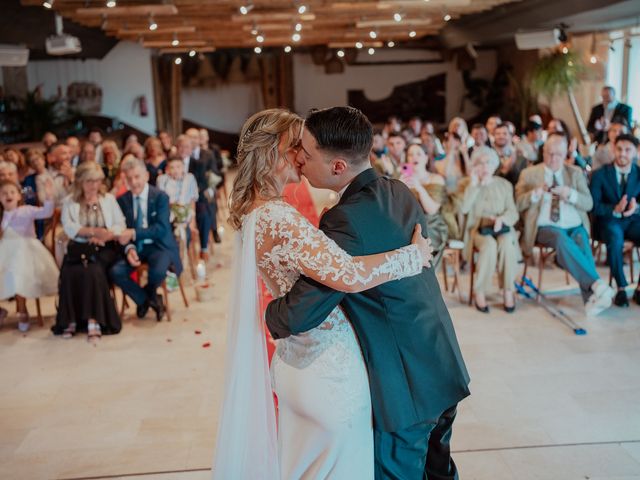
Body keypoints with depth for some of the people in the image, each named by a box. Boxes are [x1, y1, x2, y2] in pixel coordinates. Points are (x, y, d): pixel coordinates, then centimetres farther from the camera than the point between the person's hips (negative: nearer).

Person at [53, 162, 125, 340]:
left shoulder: (109, 199, 15)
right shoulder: (69, 202, 11)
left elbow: (120, 225, 5)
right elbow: (69, 228, -4)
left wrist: (104, 236, -14)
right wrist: (93, 231, -18)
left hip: (104, 248, -1)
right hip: (79, 248, 1)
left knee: (93, 270, -31)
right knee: (70, 272, -29)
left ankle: (93, 320, -28)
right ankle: (71, 320, -20)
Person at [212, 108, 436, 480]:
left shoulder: (253, 212, 6)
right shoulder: (279, 218, -25)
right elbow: (347, 275, -34)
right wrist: (414, 255, -22)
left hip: (299, 359, 9)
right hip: (328, 365, -9)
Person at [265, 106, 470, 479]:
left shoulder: (347, 220, -27)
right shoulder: (400, 192, -1)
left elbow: (297, 316, -26)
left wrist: (269, 317, -5)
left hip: (406, 386, -8)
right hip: (443, 369, 8)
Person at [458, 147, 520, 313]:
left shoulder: (505, 184, 14)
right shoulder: (466, 183, 9)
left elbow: (513, 212, 4)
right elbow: (464, 208, -9)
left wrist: (501, 219, -17)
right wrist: (474, 184, -9)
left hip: (501, 228, 2)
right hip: (477, 228, -1)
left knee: (507, 244, -34)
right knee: (490, 245, -36)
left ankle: (508, 290, -20)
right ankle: (480, 292, -22)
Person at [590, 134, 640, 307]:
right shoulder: (600, 174, 0)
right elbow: (594, 206, -7)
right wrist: (615, 210, -24)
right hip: (609, 220, -2)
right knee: (615, 239, -36)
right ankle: (621, 289, -21)